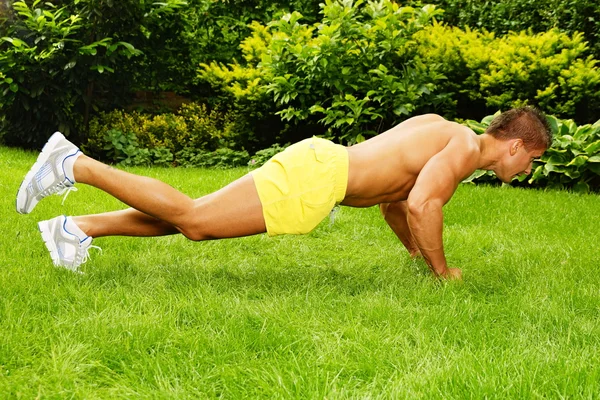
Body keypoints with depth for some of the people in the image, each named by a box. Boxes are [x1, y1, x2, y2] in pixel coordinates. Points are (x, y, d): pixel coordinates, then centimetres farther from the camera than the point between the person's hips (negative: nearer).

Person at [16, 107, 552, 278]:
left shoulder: (441, 129, 23)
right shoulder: (465, 146, -6)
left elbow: (393, 196, 33)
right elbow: (421, 204, -23)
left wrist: (416, 251, 34)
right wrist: (441, 270, -9)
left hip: (318, 161, 9)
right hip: (313, 177, -9)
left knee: (196, 222, 8)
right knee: (192, 218, -11)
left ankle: (80, 227, 9)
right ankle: (74, 165, -8)